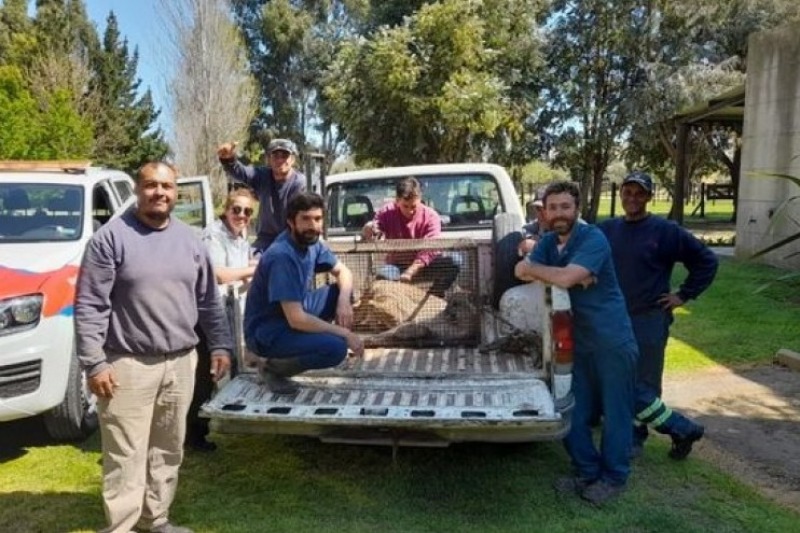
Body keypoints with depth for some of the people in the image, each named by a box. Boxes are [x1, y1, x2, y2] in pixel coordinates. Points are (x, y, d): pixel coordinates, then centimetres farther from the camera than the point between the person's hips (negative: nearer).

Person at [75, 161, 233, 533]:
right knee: (126, 458, 0)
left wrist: (221, 345, 9)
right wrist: (94, 362, -14)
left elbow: (208, 301, 14)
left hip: (181, 364, 5)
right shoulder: (111, 237, -7)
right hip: (129, 366, -5)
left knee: (168, 452, 15)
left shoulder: (189, 240, 9)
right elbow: (89, 306, -9)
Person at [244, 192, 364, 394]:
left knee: (341, 291, 1)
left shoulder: (311, 242, -2)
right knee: (336, 348, -25)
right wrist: (345, 333, -23)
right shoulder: (282, 256, -28)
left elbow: (343, 271, 9)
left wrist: (343, 300, -13)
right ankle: (273, 367, -3)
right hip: (266, 331, -9)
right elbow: (296, 319, -30)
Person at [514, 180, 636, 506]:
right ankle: (588, 472, 30)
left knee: (614, 412, 7)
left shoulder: (594, 239, -16)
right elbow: (522, 274, -7)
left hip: (612, 341, -6)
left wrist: (532, 268, -11)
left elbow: (565, 278, -28)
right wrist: (571, 275, -18)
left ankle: (614, 478, 24)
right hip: (577, 342, 7)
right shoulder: (548, 242, 6)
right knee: (571, 414, 11)